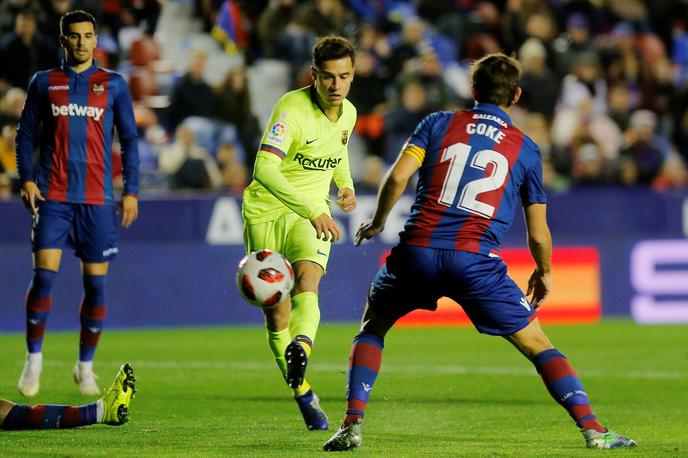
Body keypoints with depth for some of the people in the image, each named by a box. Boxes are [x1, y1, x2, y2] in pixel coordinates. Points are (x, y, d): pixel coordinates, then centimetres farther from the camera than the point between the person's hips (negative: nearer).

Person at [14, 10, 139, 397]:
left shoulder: (114, 85, 6)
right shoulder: (44, 83, 7)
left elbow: (129, 140, 8)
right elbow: (26, 133, 11)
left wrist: (131, 191, 2)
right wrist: (26, 179, -2)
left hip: (98, 199, 0)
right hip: (53, 196, 0)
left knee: (96, 284, 1)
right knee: (44, 276, -11)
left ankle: (85, 367, 13)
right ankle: (34, 361, 1)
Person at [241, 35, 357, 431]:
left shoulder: (348, 112, 0)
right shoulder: (292, 110, -22)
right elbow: (264, 169, -35)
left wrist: (346, 185, 5)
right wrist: (314, 211, -42)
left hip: (312, 213, 3)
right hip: (267, 210, -3)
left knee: (307, 281, -28)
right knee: (277, 315, 1)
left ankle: (302, 346, -53)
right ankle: (303, 393, 18)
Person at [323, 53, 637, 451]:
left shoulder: (438, 124, 12)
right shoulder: (526, 149, 13)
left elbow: (397, 178, -1)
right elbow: (538, 234, 14)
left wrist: (377, 222, 17)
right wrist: (544, 273, 33)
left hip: (418, 252, 1)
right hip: (477, 261, -1)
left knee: (372, 328, 23)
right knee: (537, 344, 10)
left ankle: (352, 425, 8)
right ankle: (593, 429, -1)